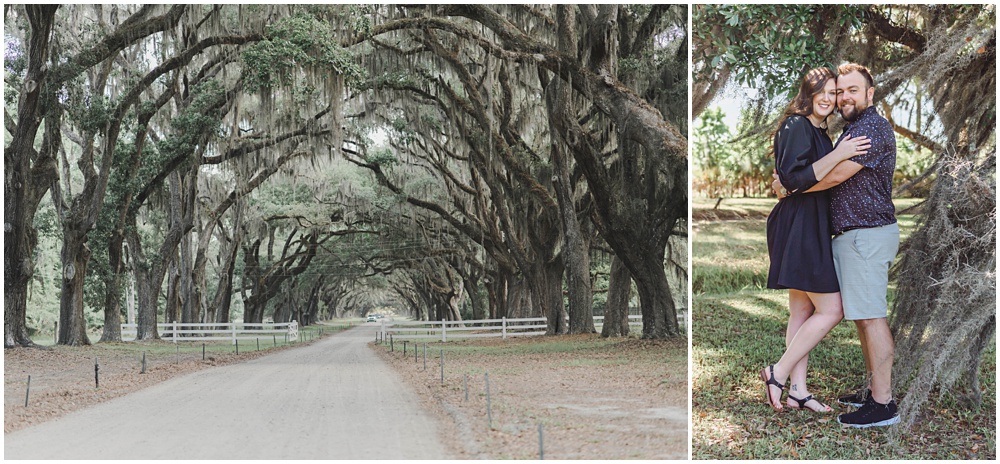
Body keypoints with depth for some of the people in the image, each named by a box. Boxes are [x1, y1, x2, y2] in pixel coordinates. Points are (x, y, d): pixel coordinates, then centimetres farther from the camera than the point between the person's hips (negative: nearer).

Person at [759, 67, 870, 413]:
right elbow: (794, 179, -21)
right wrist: (838, 155, -23)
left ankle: (798, 390, 15)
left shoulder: (819, 131, 17)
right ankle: (778, 373, -1)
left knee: (803, 312, 10)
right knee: (831, 310, -10)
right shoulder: (796, 126, -11)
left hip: (812, 227, 10)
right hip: (800, 226, -10)